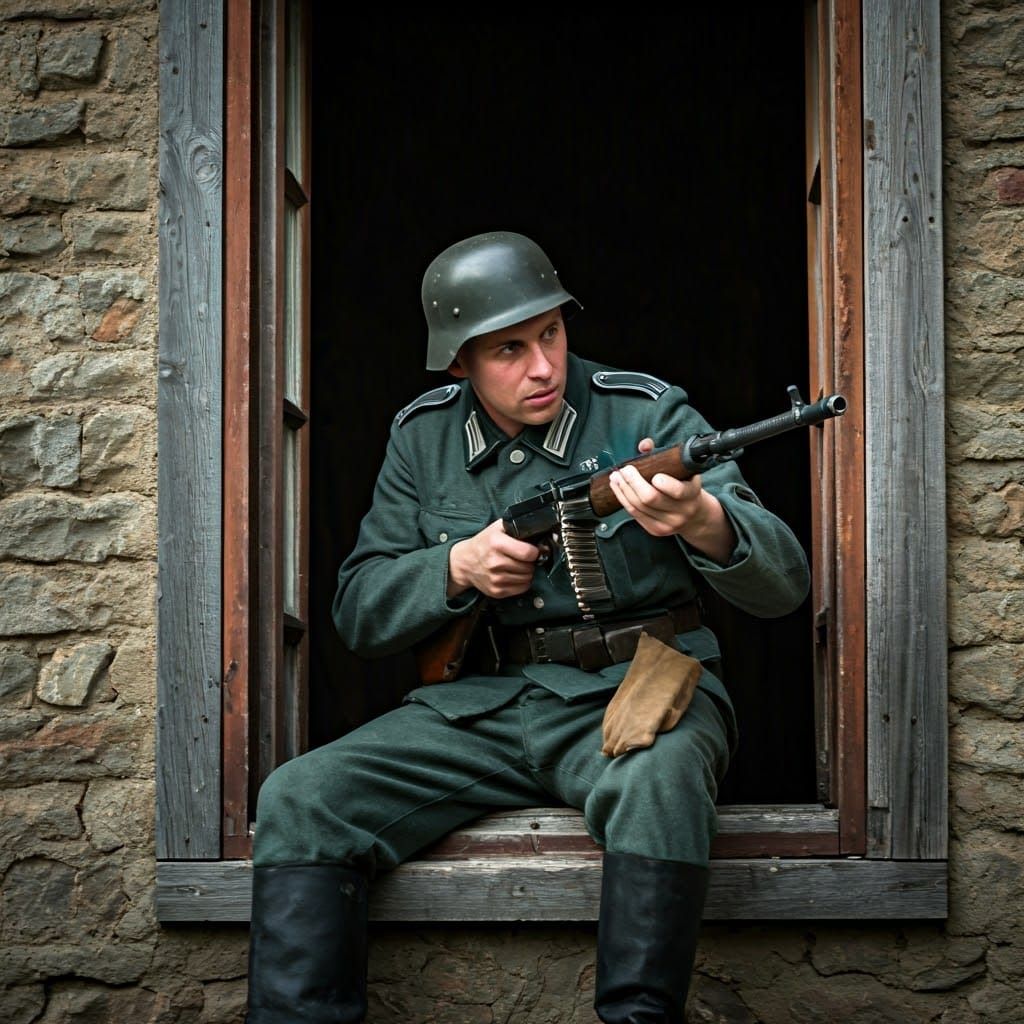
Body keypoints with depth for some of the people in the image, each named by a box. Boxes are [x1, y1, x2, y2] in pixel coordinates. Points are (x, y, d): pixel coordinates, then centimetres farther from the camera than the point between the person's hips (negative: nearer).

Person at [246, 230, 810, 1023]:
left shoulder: (649, 414, -4)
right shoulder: (424, 439, 8)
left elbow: (785, 586, -12)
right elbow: (360, 613, 11)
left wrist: (704, 524, -35)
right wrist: (458, 568, -10)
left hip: (627, 691, -3)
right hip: (480, 704, 4)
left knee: (656, 784, -39)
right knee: (299, 800, -18)